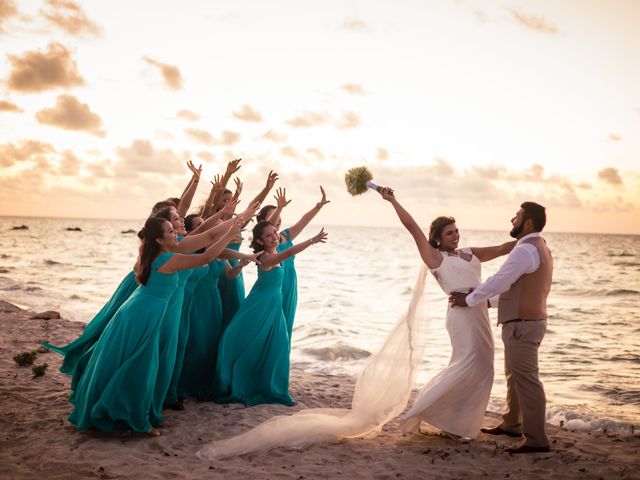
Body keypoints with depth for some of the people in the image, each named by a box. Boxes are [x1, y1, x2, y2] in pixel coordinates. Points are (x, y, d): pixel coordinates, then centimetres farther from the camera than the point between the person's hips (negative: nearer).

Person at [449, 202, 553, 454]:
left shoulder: (526, 250, -18)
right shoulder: (539, 248, 17)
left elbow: (499, 282, -21)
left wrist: (469, 300, -10)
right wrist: (480, 298, 15)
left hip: (522, 325, -11)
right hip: (526, 322, 11)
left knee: (526, 380, -7)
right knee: (514, 376, 21)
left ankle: (536, 440, -2)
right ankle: (511, 424, 35)